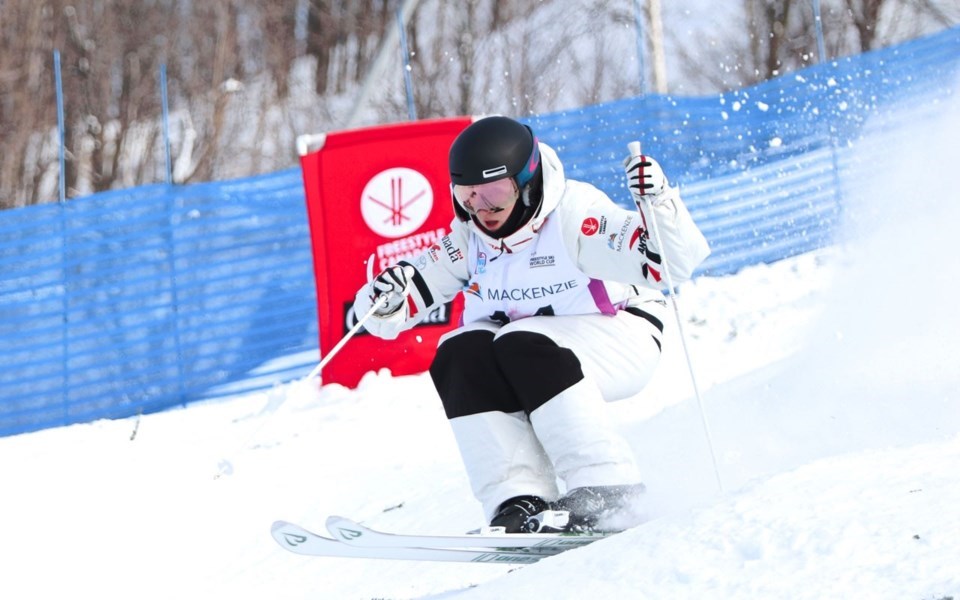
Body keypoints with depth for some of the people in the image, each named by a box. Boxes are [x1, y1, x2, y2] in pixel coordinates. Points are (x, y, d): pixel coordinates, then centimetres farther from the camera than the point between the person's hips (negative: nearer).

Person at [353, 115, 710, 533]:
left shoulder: (574, 214, -22)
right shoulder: (469, 239, -5)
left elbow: (674, 264, -30)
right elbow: (388, 317, -1)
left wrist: (658, 204, -46)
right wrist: (384, 300, -24)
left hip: (619, 342, -5)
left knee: (525, 347, -32)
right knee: (461, 355, -23)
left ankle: (601, 487, -30)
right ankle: (520, 501, -29)